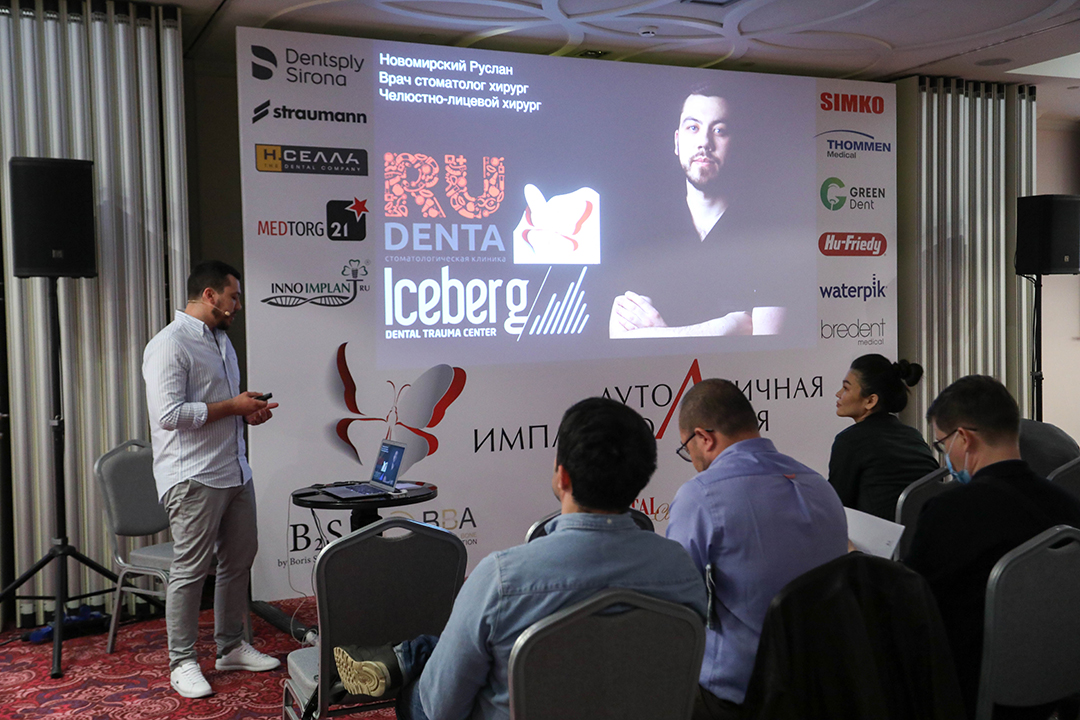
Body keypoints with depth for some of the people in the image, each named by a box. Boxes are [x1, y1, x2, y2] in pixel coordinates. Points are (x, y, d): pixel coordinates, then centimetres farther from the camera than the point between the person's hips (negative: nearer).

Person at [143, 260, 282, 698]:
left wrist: (250, 412, 7)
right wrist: (232, 407, -16)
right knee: (190, 570, -2)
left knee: (238, 560, 14)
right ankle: (182, 663, 10)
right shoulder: (170, 345, -13)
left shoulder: (221, 340, 18)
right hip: (194, 478, -9)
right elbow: (170, 413, -22)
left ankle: (231, 648, 27)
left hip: (235, 472, 9)